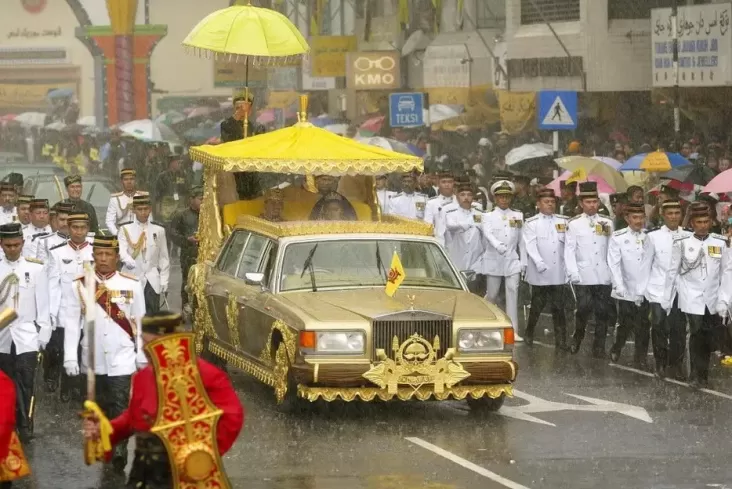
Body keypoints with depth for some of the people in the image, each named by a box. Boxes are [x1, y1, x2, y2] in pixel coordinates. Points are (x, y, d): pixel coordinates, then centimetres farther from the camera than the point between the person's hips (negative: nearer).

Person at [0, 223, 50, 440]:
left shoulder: (36, 268, -1)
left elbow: (43, 304, 1)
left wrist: (43, 334, -1)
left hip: (27, 335, -2)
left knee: (26, 382, -5)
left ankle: (25, 425, 3)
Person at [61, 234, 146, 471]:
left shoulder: (132, 285, -3)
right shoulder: (80, 286, -2)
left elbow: (140, 323, 4)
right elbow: (71, 322, -2)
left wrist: (142, 355, 5)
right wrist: (70, 357, -7)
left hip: (122, 359, -2)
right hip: (92, 359, 2)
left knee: (120, 405, -8)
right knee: (99, 405, 13)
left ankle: (120, 450, -6)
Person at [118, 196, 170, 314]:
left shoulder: (159, 230, 8)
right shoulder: (125, 229, 3)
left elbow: (164, 258, 10)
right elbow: (122, 251, -13)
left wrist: (164, 281, 5)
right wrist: (129, 262, -35)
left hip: (153, 282, 1)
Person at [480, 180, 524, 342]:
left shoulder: (518, 216, 11)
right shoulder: (488, 216, 3)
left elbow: (521, 239, 14)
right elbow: (487, 233, -15)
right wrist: (498, 245, -34)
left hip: (512, 261, 1)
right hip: (494, 261, -1)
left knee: (513, 292, -10)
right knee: (492, 295, 5)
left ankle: (513, 331, -12)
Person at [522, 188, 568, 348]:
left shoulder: (563, 221, 11)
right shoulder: (531, 223, 1)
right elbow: (530, 245, -10)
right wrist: (539, 262, -23)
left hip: (558, 273, 2)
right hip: (539, 273, -2)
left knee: (558, 308, 2)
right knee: (537, 306, 6)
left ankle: (561, 341, 4)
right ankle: (528, 336, 23)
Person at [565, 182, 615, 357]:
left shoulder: (607, 223, 10)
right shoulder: (574, 223, 2)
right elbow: (569, 250, -1)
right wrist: (573, 273, -10)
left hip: (604, 276, 3)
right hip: (583, 276, -3)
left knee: (603, 312, 3)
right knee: (584, 310, -8)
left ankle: (599, 347, 11)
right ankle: (577, 339, 16)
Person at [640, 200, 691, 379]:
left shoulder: (689, 237, 2)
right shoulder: (653, 236, -2)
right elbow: (646, 264, 3)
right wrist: (643, 289, 2)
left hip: (682, 291, 1)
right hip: (659, 291, -1)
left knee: (679, 329, 2)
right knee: (659, 328, 1)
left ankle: (675, 365, 14)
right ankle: (661, 365, 13)